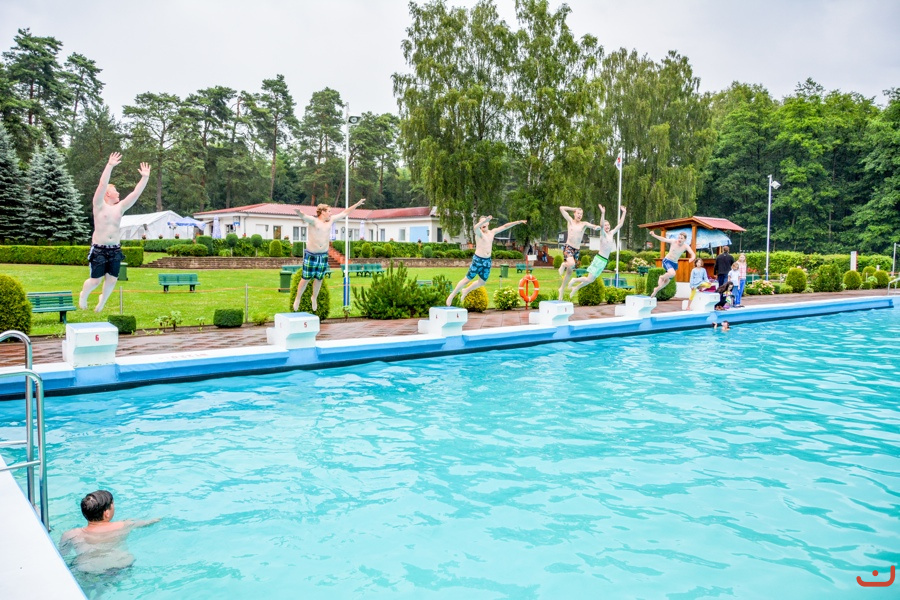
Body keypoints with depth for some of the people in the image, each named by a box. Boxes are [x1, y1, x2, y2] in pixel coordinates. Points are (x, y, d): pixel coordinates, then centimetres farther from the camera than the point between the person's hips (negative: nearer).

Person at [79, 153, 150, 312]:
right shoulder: (99, 205, -3)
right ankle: (83, 295, 32)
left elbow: (136, 193, 3)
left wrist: (145, 177, -5)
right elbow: (102, 185, -17)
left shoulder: (120, 207, 9)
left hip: (115, 250, 4)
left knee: (112, 280, 4)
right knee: (96, 280, 0)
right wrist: (110, 166, -25)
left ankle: (102, 301, 33)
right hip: (99, 249, -4)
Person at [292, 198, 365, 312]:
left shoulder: (330, 220, 5)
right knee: (305, 279, 3)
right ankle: (297, 299, 24)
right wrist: (298, 212, -55)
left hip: (324, 255, 5)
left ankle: (314, 298, 37)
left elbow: (344, 213, 13)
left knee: (319, 279, 13)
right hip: (311, 254, -5)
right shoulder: (313, 221, -12)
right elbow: (303, 216, -32)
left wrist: (357, 204, 17)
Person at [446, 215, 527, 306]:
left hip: (487, 261, 6)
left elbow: (505, 226, 15)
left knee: (482, 282, 14)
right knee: (467, 279, -2)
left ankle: (466, 291, 34)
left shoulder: (492, 232, 11)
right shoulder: (479, 233, -8)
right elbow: (476, 227, -32)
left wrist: (518, 222, 14)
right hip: (478, 259, -6)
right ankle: (452, 295, 10)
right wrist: (485, 220, -48)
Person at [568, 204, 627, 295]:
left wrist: (623, 213, 18)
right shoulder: (603, 234, -8)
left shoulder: (612, 233, 11)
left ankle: (575, 288, 25)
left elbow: (620, 224, 19)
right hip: (599, 259, -7)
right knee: (589, 279, -9)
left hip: (605, 260, 7)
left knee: (591, 280, 11)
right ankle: (574, 280, 13)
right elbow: (601, 225, -27)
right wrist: (603, 213, -39)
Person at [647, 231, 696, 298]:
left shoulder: (686, 246, -11)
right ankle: (662, 277, -3)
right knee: (672, 273, -35)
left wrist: (693, 257, -44)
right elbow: (663, 239, -13)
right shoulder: (673, 242, -15)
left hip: (675, 264, 4)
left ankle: (656, 290, 38)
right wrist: (654, 235, -27)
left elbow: (693, 254, -19)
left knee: (667, 281, 13)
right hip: (667, 261, -4)